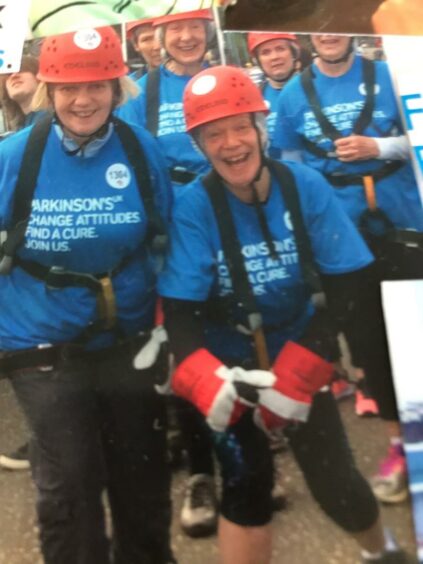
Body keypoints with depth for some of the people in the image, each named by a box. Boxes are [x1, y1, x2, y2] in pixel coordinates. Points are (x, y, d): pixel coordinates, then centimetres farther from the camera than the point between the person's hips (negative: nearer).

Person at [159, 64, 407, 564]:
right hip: (229, 362, -1)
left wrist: (298, 372, -22)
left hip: (298, 357, 1)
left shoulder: (306, 186, -14)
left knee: (334, 483, 1)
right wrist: (204, 382, -38)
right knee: (246, 485, -9)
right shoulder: (192, 207, -18)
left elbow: (351, 288, -14)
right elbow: (179, 311, -19)